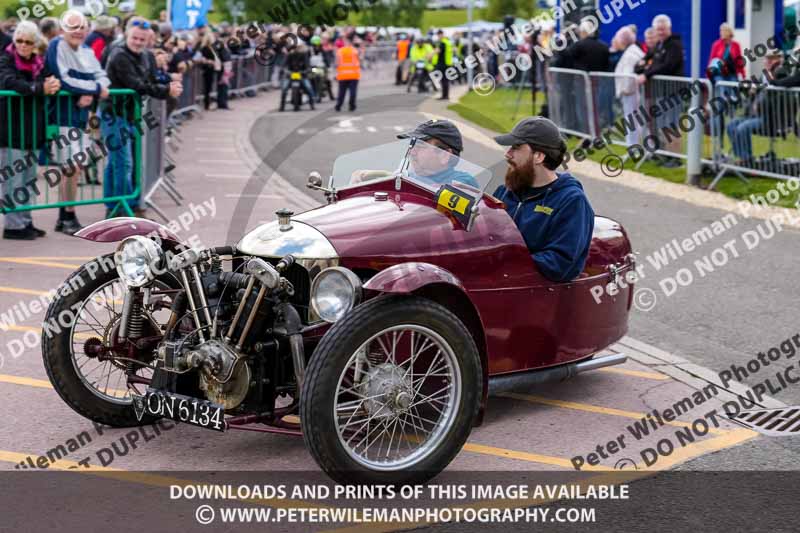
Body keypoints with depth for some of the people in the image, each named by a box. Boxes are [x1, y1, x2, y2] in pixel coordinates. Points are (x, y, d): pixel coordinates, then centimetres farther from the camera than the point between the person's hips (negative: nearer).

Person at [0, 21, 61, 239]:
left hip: (33, 129, 7)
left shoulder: (38, 63, 13)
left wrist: (54, 84, -18)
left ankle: (25, 221, 21)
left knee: (29, 178, 13)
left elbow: (49, 81, 7)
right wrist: (40, 88, -34)